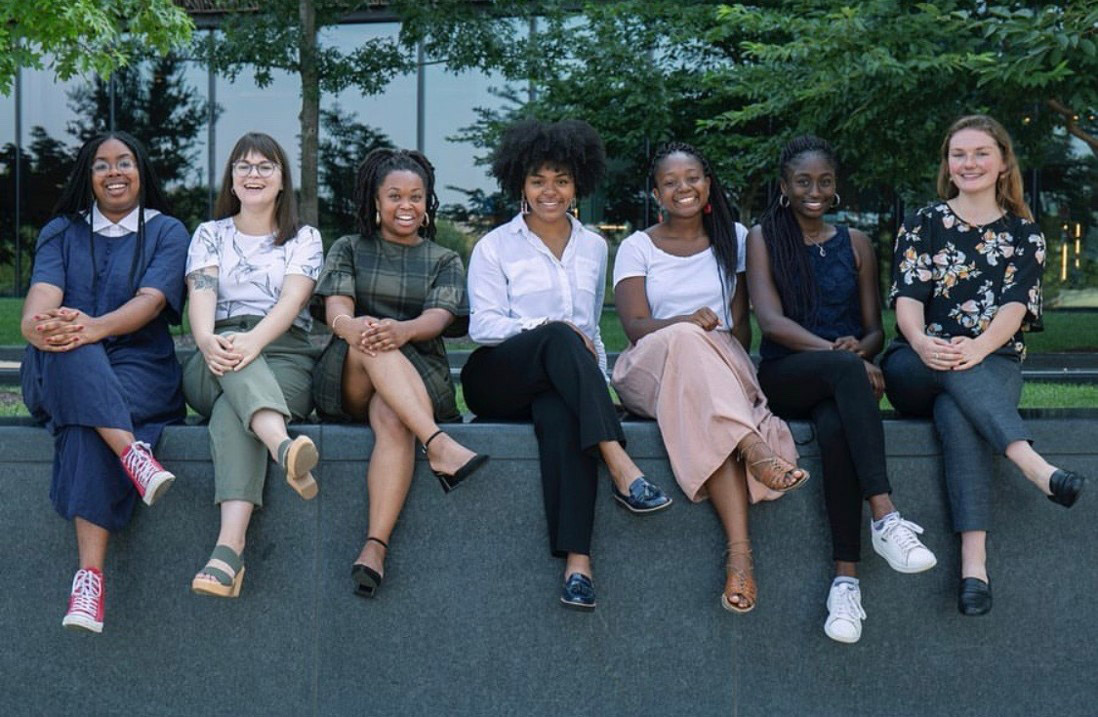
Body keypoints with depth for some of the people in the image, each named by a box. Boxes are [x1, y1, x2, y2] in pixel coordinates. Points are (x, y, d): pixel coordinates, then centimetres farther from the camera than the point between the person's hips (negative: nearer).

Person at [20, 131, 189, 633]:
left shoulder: (167, 232, 13)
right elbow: (40, 301, -2)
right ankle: (133, 452, -53)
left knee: (87, 424, -36)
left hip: (140, 368, -2)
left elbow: (151, 301, -7)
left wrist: (95, 327, -30)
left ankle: (90, 576, -46)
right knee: (66, 346, -36)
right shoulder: (61, 232, 18)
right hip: (62, 374, 2)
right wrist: (39, 325, -30)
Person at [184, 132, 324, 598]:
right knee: (232, 356, -38)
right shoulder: (210, 234, 21)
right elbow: (201, 294, 1)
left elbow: (291, 300, -4)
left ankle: (229, 547, -58)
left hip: (283, 354, -1)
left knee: (231, 413, -36)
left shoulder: (305, 239, 16)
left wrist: (254, 340, -27)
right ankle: (285, 448, -69)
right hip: (216, 360, 1)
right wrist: (208, 341, -24)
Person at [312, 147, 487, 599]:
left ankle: (375, 546, -51)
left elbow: (438, 317, -2)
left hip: (421, 381, 0)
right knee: (370, 343, -36)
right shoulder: (349, 250, 20)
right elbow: (336, 308, 0)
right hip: (347, 383, 0)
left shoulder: (444, 261, 19)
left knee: (393, 420, -37)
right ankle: (439, 444, -53)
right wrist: (350, 325, -28)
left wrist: (403, 330, -28)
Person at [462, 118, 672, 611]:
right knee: (560, 339, -36)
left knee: (560, 411, -38)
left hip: (561, 382, 2)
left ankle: (576, 557, -48)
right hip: (499, 380, -2)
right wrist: (550, 326, -17)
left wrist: (596, 381, 10)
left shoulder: (593, 247, 21)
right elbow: (483, 325, -2)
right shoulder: (496, 246, 9)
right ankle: (620, 468, -47)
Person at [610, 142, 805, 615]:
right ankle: (755, 450, -57)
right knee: (685, 341, -40)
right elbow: (635, 325, -3)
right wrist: (683, 323, -25)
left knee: (706, 416, -40)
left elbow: (742, 324, 10)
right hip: (650, 372, -1)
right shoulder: (637, 248, 13)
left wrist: (734, 359, -13)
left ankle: (739, 550, -53)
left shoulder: (733, 239, 18)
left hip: (725, 368, 1)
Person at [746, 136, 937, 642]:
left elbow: (875, 329, 13)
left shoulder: (854, 243, 18)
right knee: (845, 370, -37)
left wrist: (860, 348, -13)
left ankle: (846, 578, -41)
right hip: (784, 378, -2)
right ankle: (886, 519, -46)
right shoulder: (763, 239, 8)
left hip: (844, 378, 2)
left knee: (836, 429, -36)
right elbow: (771, 321, -7)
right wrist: (838, 354, -22)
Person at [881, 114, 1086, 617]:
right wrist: (922, 342, -26)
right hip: (919, 368, 1)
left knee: (958, 415, -37)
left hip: (994, 366, -1)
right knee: (954, 375, -38)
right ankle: (1031, 462, -57)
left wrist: (978, 348, -26)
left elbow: (1015, 306, -3)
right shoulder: (922, 225, 12)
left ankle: (974, 561, -51)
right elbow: (907, 298, -2)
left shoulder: (1024, 234, 13)